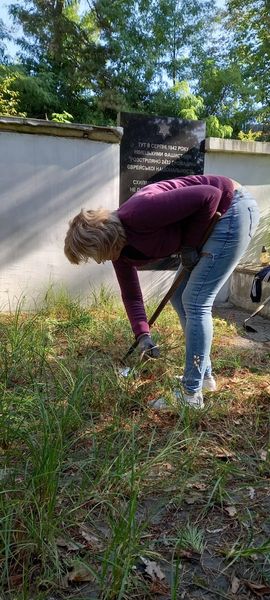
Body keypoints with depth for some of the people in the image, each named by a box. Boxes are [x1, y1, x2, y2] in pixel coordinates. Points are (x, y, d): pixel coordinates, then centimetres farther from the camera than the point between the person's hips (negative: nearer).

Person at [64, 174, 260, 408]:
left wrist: (189, 244, -16)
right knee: (180, 298, 10)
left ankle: (192, 393, 1)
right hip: (216, 218, 9)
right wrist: (143, 335, 2)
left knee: (195, 303, -10)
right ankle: (205, 375, 23)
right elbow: (131, 296, 10)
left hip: (234, 208, -9)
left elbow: (209, 195, -26)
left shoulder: (138, 215, -29)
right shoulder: (121, 251, -1)